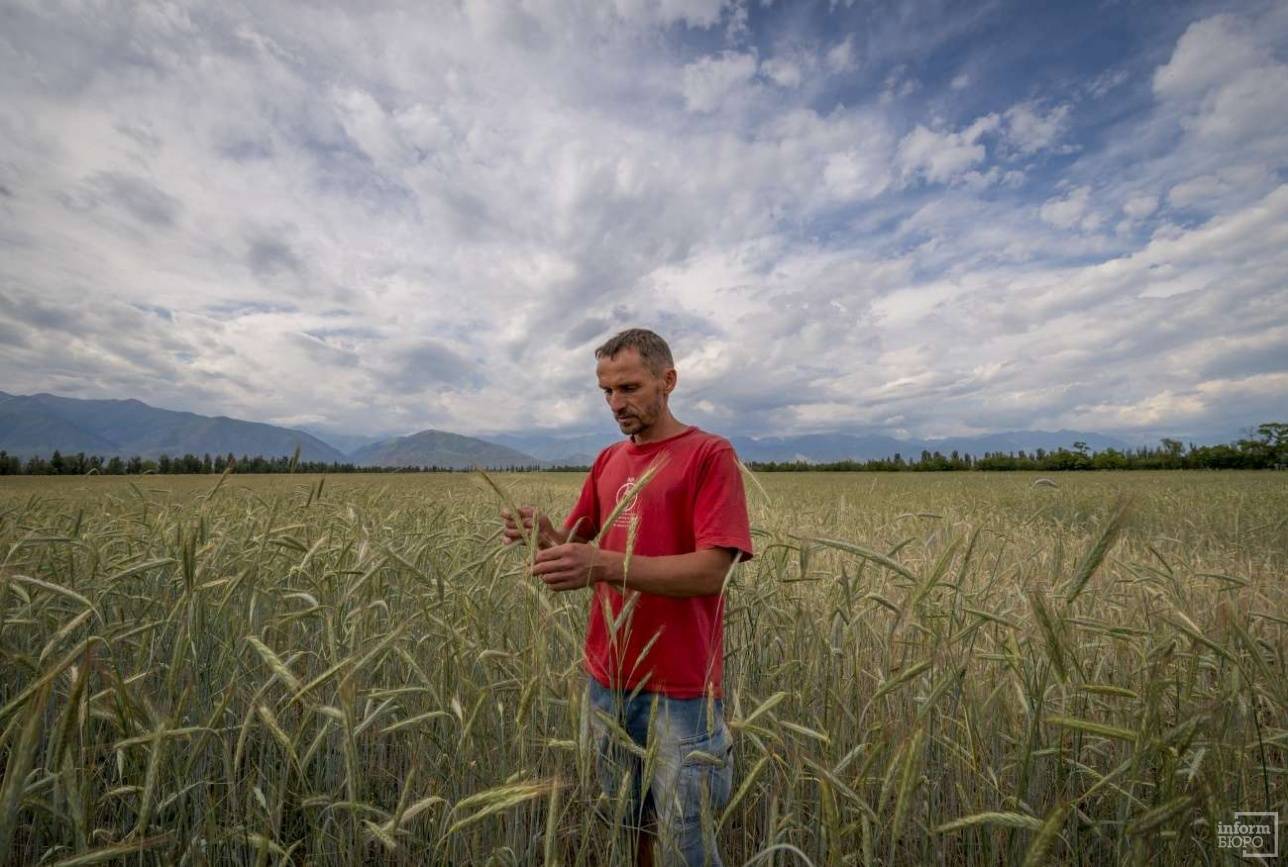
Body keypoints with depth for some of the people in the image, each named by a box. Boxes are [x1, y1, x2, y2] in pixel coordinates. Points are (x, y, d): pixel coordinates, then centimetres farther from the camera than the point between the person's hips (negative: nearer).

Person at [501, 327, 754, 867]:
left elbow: (712, 570, -20)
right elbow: (578, 546, 12)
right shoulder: (607, 461, 7)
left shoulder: (710, 454, -12)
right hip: (606, 682, 5)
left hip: (681, 691, -5)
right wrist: (545, 536, -11)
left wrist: (604, 565, -30)